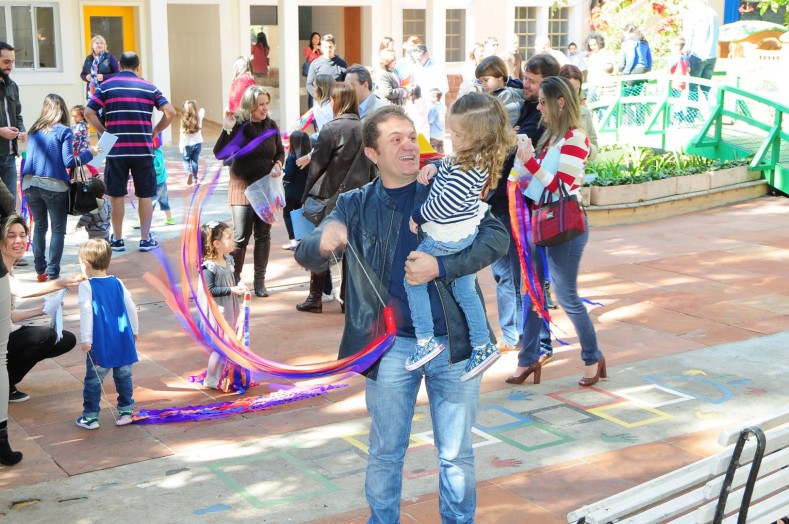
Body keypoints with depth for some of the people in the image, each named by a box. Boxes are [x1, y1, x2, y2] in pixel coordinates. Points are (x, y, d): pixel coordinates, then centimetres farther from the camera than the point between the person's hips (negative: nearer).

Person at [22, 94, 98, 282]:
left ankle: (40, 270, 18)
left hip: (30, 184, 5)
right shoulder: (64, 131, -5)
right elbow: (69, 162, -11)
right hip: (54, 186, -5)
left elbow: (30, 156, 15)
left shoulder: (34, 130, 10)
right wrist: (89, 153, 1)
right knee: (58, 230, 5)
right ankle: (52, 273, 0)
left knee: (39, 227, 17)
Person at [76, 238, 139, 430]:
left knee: (93, 379, 6)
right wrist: (134, 331, 23)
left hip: (100, 343, -4)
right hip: (123, 340, 4)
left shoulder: (86, 286, -7)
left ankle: (90, 417, 11)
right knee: (124, 376, 14)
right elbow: (131, 308, 11)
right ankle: (126, 411, 19)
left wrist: (85, 340, -12)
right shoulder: (118, 283, 7)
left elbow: (86, 313, -14)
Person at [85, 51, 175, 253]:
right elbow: (170, 112, -3)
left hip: (116, 150, 0)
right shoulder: (149, 88, 5)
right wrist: (154, 131, 5)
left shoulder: (106, 87, 3)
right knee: (145, 195, 9)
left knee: (116, 195, 9)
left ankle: (117, 239, 15)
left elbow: (88, 112, -5)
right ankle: (146, 239, 11)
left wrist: (104, 133, 3)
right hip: (143, 150, 0)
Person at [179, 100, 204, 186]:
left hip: (188, 144, -3)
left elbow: (183, 135, -14)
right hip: (198, 143, 3)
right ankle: (194, 177, 18)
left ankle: (189, 172, -11)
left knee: (186, 159, 14)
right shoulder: (199, 117, -8)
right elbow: (202, 111, 18)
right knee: (195, 160, 14)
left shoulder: (184, 121, -16)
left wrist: (181, 147, -8)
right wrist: (202, 110, 40)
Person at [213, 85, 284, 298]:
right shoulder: (238, 125, -12)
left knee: (263, 235, 8)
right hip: (242, 186, -4)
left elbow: (280, 151, 12)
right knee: (240, 237, -5)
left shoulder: (271, 125, -1)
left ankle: (260, 281, 17)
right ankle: (234, 280, 9)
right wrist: (226, 130, -29)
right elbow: (219, 153, -17)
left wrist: (278, 165, -8)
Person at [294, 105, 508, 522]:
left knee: (457, 455, 13)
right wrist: (323, 242, -34)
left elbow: (496, 236, -10)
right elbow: (306, 257, -9)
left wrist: (441, 267, -23)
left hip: (454, 344, 0)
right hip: (391, 347, 0)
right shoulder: (356, 206, 1)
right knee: (385, 454, 14)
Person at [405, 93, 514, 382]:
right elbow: (448, 165, 18)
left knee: (413, 279, 7)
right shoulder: (472, 157, -3)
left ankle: (425, 340, 11)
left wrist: (417, 216, -11)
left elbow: (443, 206, -27)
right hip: (468, 234, 10)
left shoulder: (467, 170, -31)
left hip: (447, 239, -10)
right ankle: (482, 346, 27)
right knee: (465, 291, 19)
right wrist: (433, 167, -2)